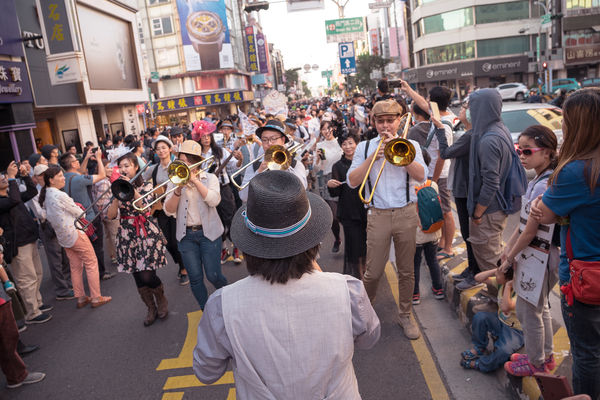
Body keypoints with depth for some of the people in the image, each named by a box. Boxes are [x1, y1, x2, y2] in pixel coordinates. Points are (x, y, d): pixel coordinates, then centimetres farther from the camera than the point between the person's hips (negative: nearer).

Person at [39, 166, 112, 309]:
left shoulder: (45, 195, 6)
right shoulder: (59, 195, -19)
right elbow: (78, 213, -12)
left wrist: (75, 208, 11)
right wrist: (79, 210, 11)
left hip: (62, 236, 9)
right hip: (74, 232, -8)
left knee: (75, 266, 15)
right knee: (91, 262, 1)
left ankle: (80, 298, 21)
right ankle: (96, 298, 4)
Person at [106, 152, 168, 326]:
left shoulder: (146, 185, 1)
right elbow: (110, 216, -3)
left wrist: (132, 189, -23)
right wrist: (118, 195, -15)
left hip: (147, 234, -3)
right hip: (127, 236, 3)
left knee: (147, 276, -10)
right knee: (138, 278, 6)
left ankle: (162, 300, 19)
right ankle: (151, 309, 26)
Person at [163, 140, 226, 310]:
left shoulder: (210, 178, 3)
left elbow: (213, 200, -16)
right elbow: (168, 211, -2)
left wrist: (195, 180, -17)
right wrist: (178, 190, -16)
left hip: (208, 232, -2)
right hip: (186, 235, 2)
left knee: (213, 276, -2)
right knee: (195, 278, 3)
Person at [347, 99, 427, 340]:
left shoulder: (410, 145, 6)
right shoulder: (364, 148, 6)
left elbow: (421, 177, -9)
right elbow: (352, 181, -3)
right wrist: (372, 158, -14)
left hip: (406, 214, 1)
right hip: (378, 216, -1)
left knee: (406, 270, 10)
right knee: (373, 272, 1)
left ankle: (405, 315, 28)